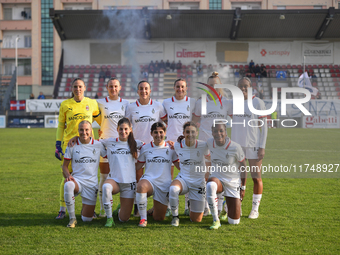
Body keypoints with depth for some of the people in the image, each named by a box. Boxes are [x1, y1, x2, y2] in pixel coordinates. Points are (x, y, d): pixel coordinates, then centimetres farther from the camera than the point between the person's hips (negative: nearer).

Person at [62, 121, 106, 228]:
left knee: (87, 219, -1)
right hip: (77, 180, -1)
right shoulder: (72, 145, 0)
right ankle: (72, 218, -23)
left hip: (92, 183, 1)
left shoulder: (98, 145, 0)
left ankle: (86, 209, 39)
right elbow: (65, 165, 4)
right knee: (68, 185, -40)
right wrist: (68, 176, -14)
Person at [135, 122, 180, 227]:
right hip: (149, 179, -1)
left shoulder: (170, 148, 5)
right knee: (141, 186, -41)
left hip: (164, 184, 1)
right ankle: (143, 218, -25)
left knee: (158, 218, 6)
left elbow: (180, 166, 8)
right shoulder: (145, 148, 5)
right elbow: (137, 166, 10)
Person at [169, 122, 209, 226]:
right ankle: (175, 216, -16)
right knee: (173, 188, -39)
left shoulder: (203, 146, -13)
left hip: (198, 182, 0)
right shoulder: (177, 146, -8)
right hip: (183, 179, 0)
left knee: (196, 220, 2)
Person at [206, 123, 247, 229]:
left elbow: (243, 168, -6)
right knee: (210, 186, -40)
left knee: (233, 221, 0)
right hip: (217, 178, 2)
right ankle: (216, 220, -27)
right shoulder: (210, 143, -10)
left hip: (233, 183, -1)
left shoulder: (235, 148, -19)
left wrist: (243, 188, -2)